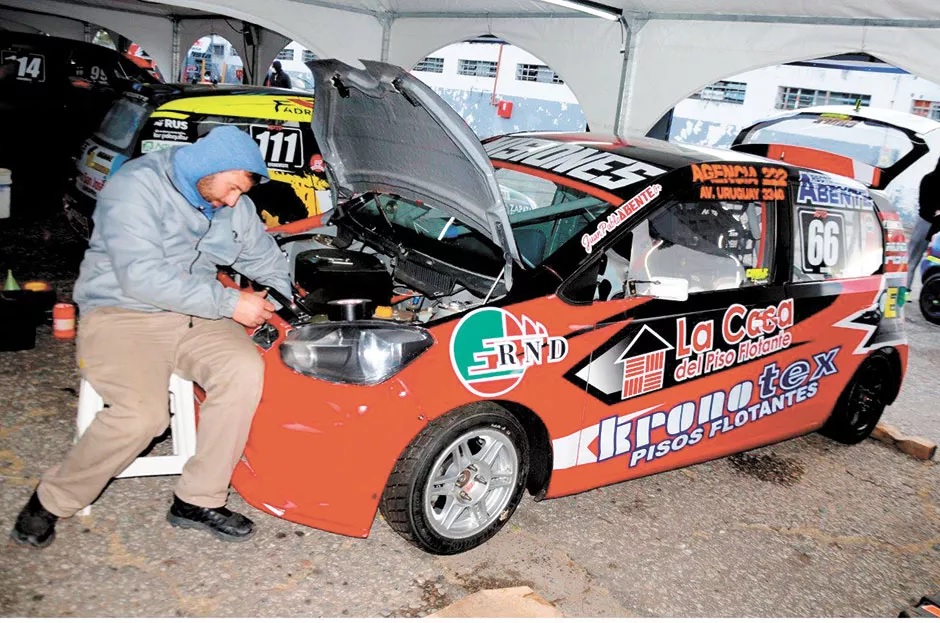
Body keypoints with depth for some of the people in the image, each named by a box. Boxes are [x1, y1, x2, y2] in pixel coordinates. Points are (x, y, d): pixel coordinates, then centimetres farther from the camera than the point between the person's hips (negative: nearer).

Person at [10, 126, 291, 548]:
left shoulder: (236, 207, 11)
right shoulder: (138, 186, -14)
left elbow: (267, 259, 24)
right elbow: (142, 277, -24)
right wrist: (229, 303, -22)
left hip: (192, 316, 6)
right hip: (120, 314, -6)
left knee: (245, 370, -24)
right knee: (142, 415, -29)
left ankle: (197, 500, -11)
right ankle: (52, 501, 1)